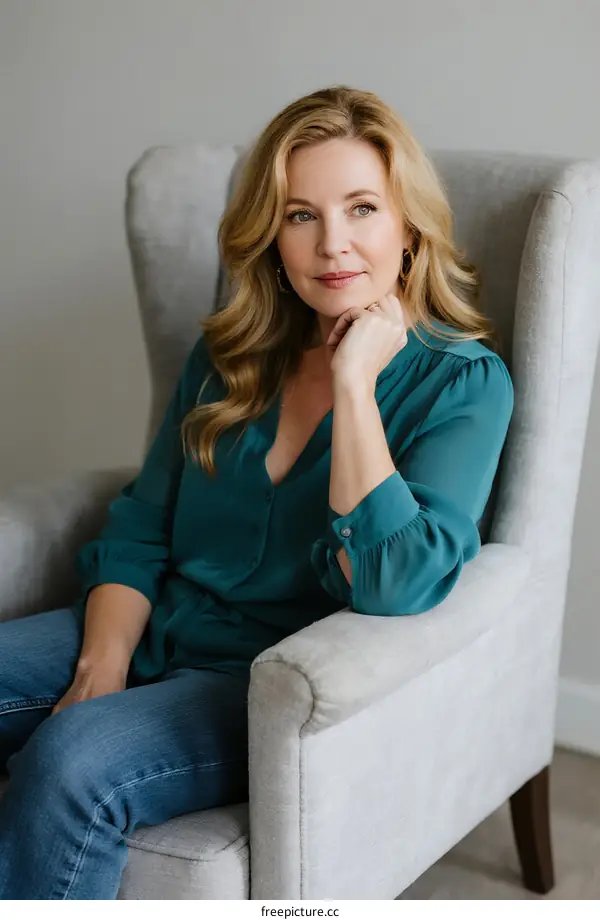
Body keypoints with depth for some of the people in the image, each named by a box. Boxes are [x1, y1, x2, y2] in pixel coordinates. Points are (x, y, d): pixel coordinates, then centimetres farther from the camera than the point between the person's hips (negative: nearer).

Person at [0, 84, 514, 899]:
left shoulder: (462, 382, -9)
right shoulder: (230, 355, 8)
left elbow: (398, 587, -23)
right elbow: (138, 531, 9)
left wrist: (353, 382, -20)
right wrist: (100, 670, -8)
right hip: (155, 633, 6)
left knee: (71, 759, -31)